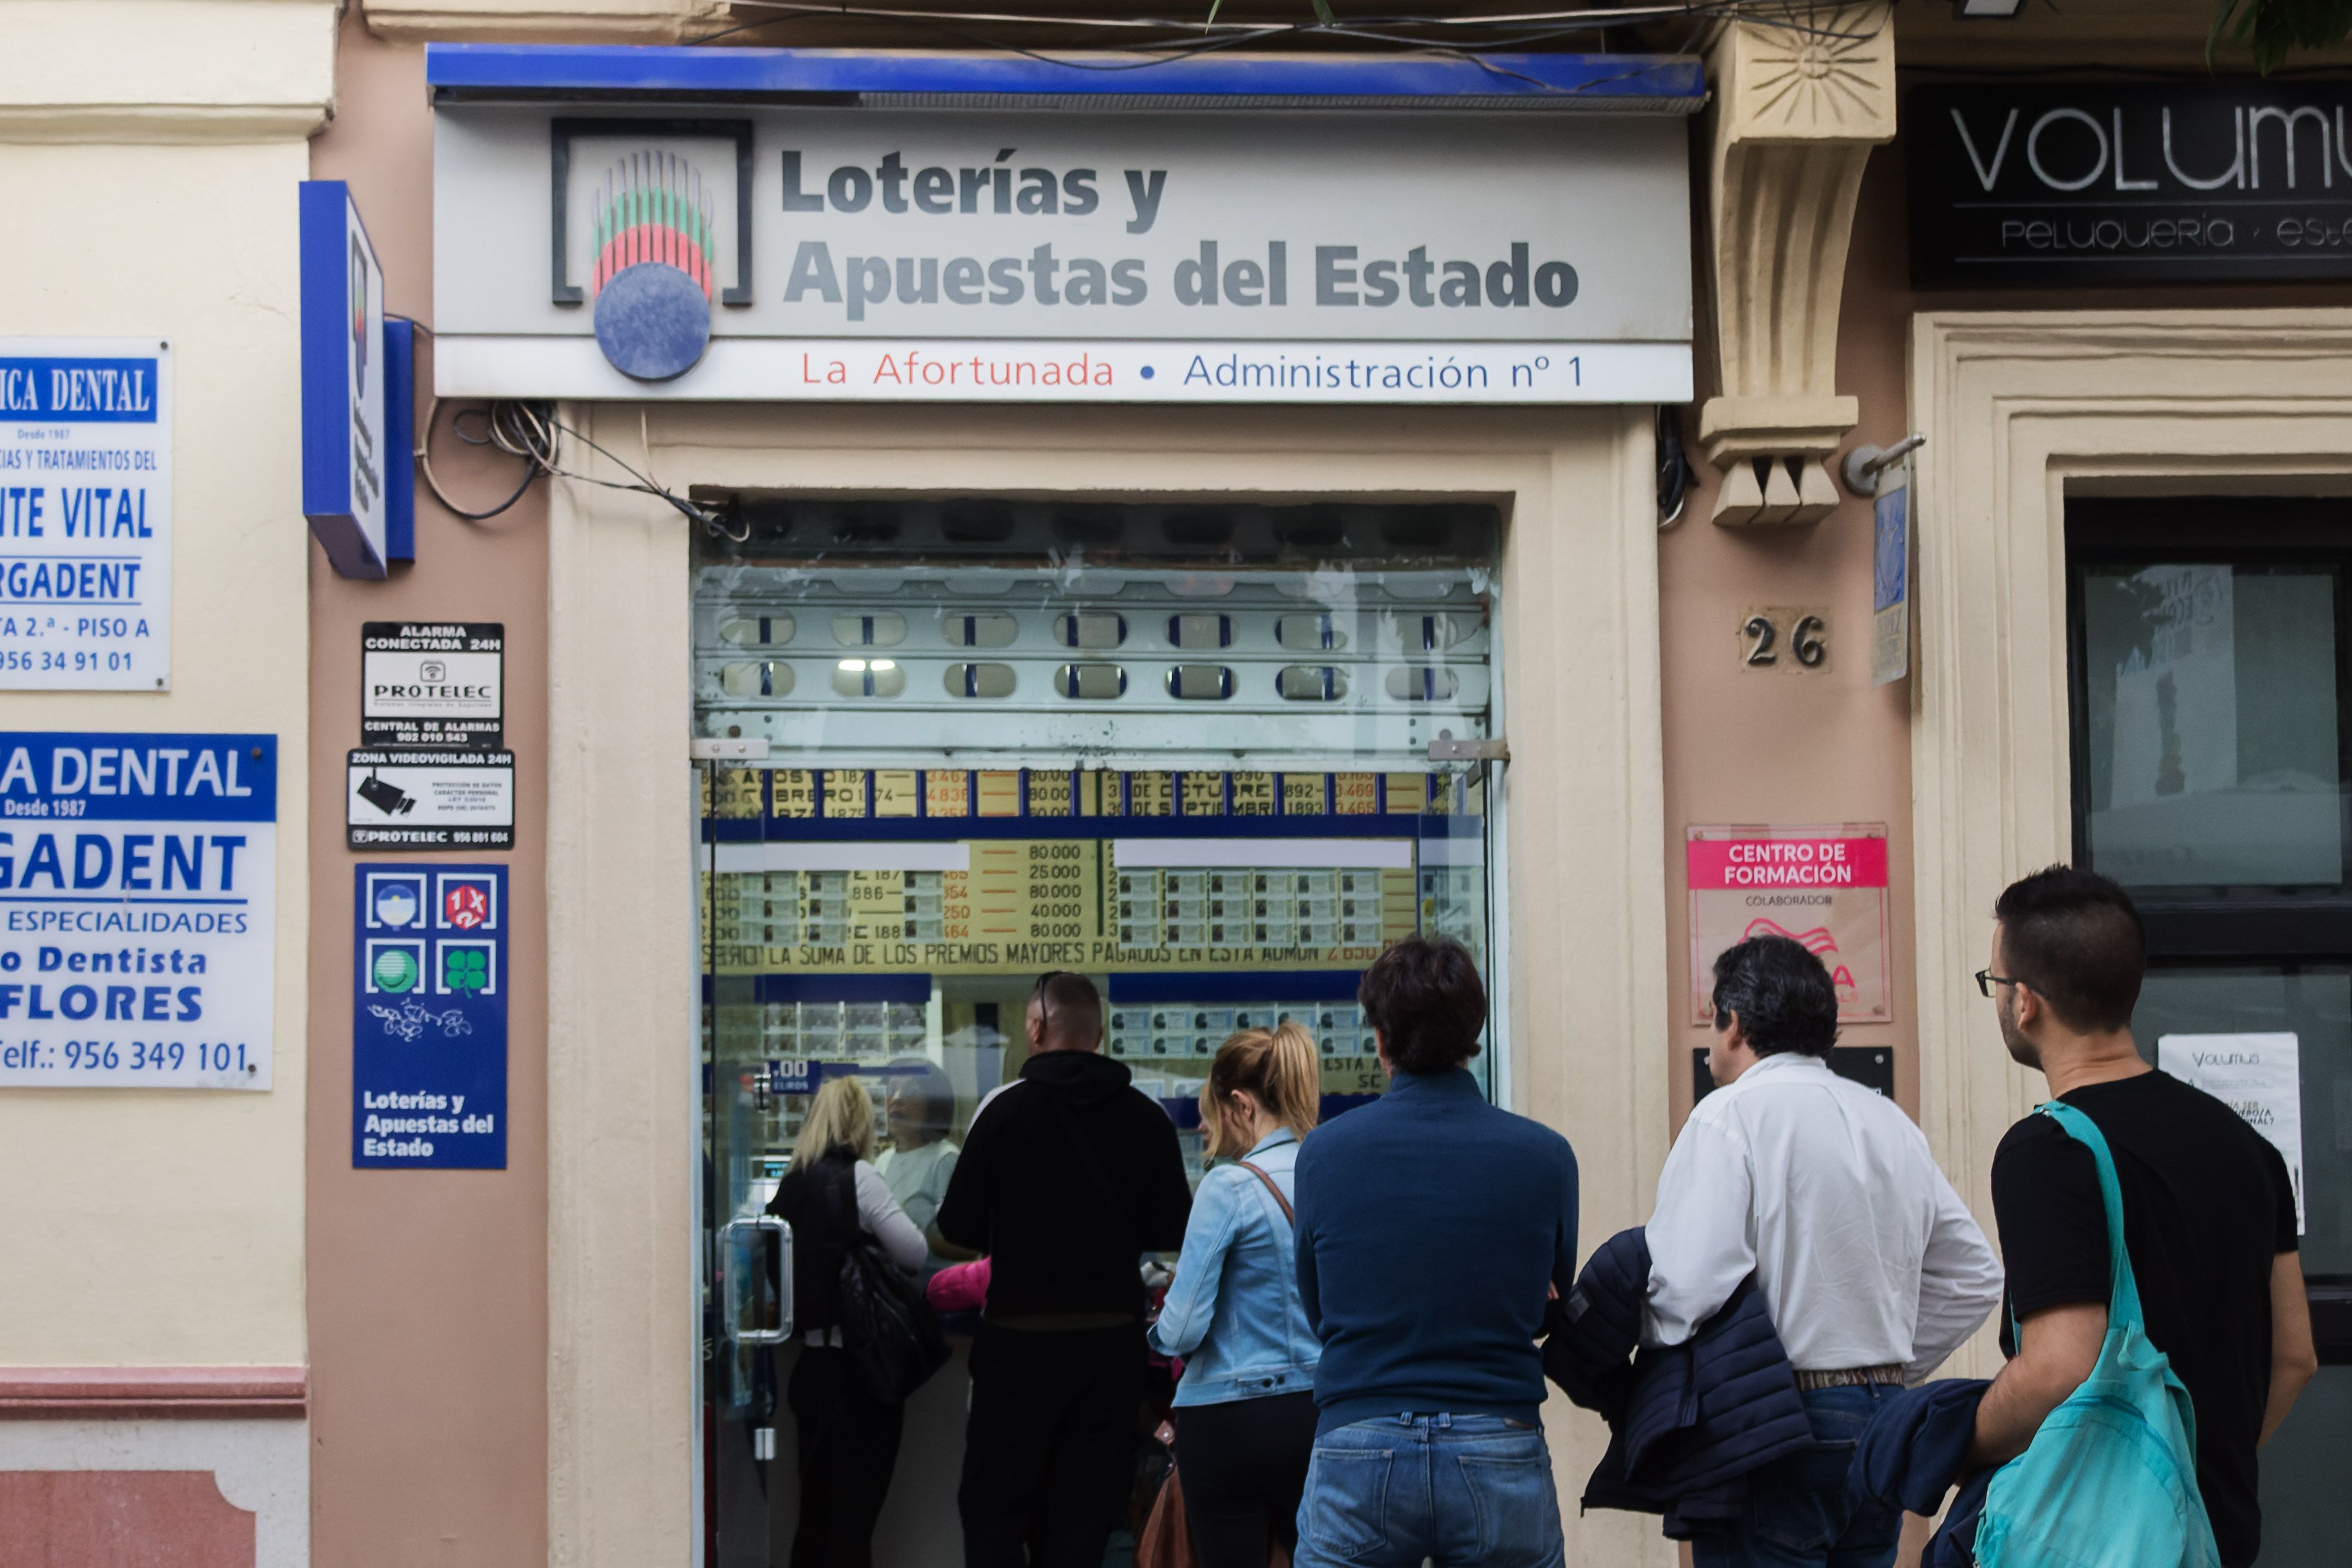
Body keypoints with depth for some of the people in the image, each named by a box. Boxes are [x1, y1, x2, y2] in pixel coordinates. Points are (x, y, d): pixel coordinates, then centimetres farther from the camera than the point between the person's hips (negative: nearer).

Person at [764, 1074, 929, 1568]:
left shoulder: (793, 1181, 7)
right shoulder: (857, 1177, -12)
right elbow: (915, 1254, -13)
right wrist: (873, 1231, 6)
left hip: (812, 1363, 7)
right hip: (858, 1366, -7)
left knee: (816, 1510, 14)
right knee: (853, 1515, -1)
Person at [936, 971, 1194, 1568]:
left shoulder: (1006, 1110, -9)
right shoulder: (1148, 1119, -1)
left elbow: (957, 1228, -8)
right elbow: (1171, 1232, 3)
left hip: (1021, 1338, -3)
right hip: (1113, 1336, 3)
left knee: (994, 1505, 8)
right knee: (1083, 1515, 8)